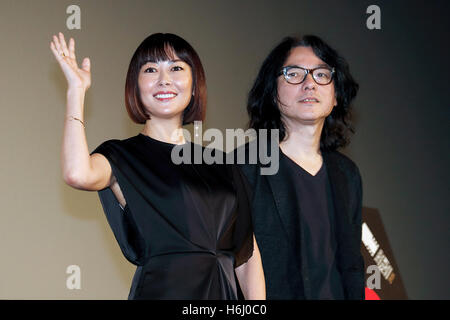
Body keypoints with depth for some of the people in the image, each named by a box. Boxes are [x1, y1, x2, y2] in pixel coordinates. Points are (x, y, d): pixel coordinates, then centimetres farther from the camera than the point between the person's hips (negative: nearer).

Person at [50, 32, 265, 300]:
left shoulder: (222, 167, 13)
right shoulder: (123, 157, 0)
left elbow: (248, 255, 10)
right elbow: (78, 174, -25)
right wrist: (77, 89, -15)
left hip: (224, 293, 4)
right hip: (161, 290, -4)